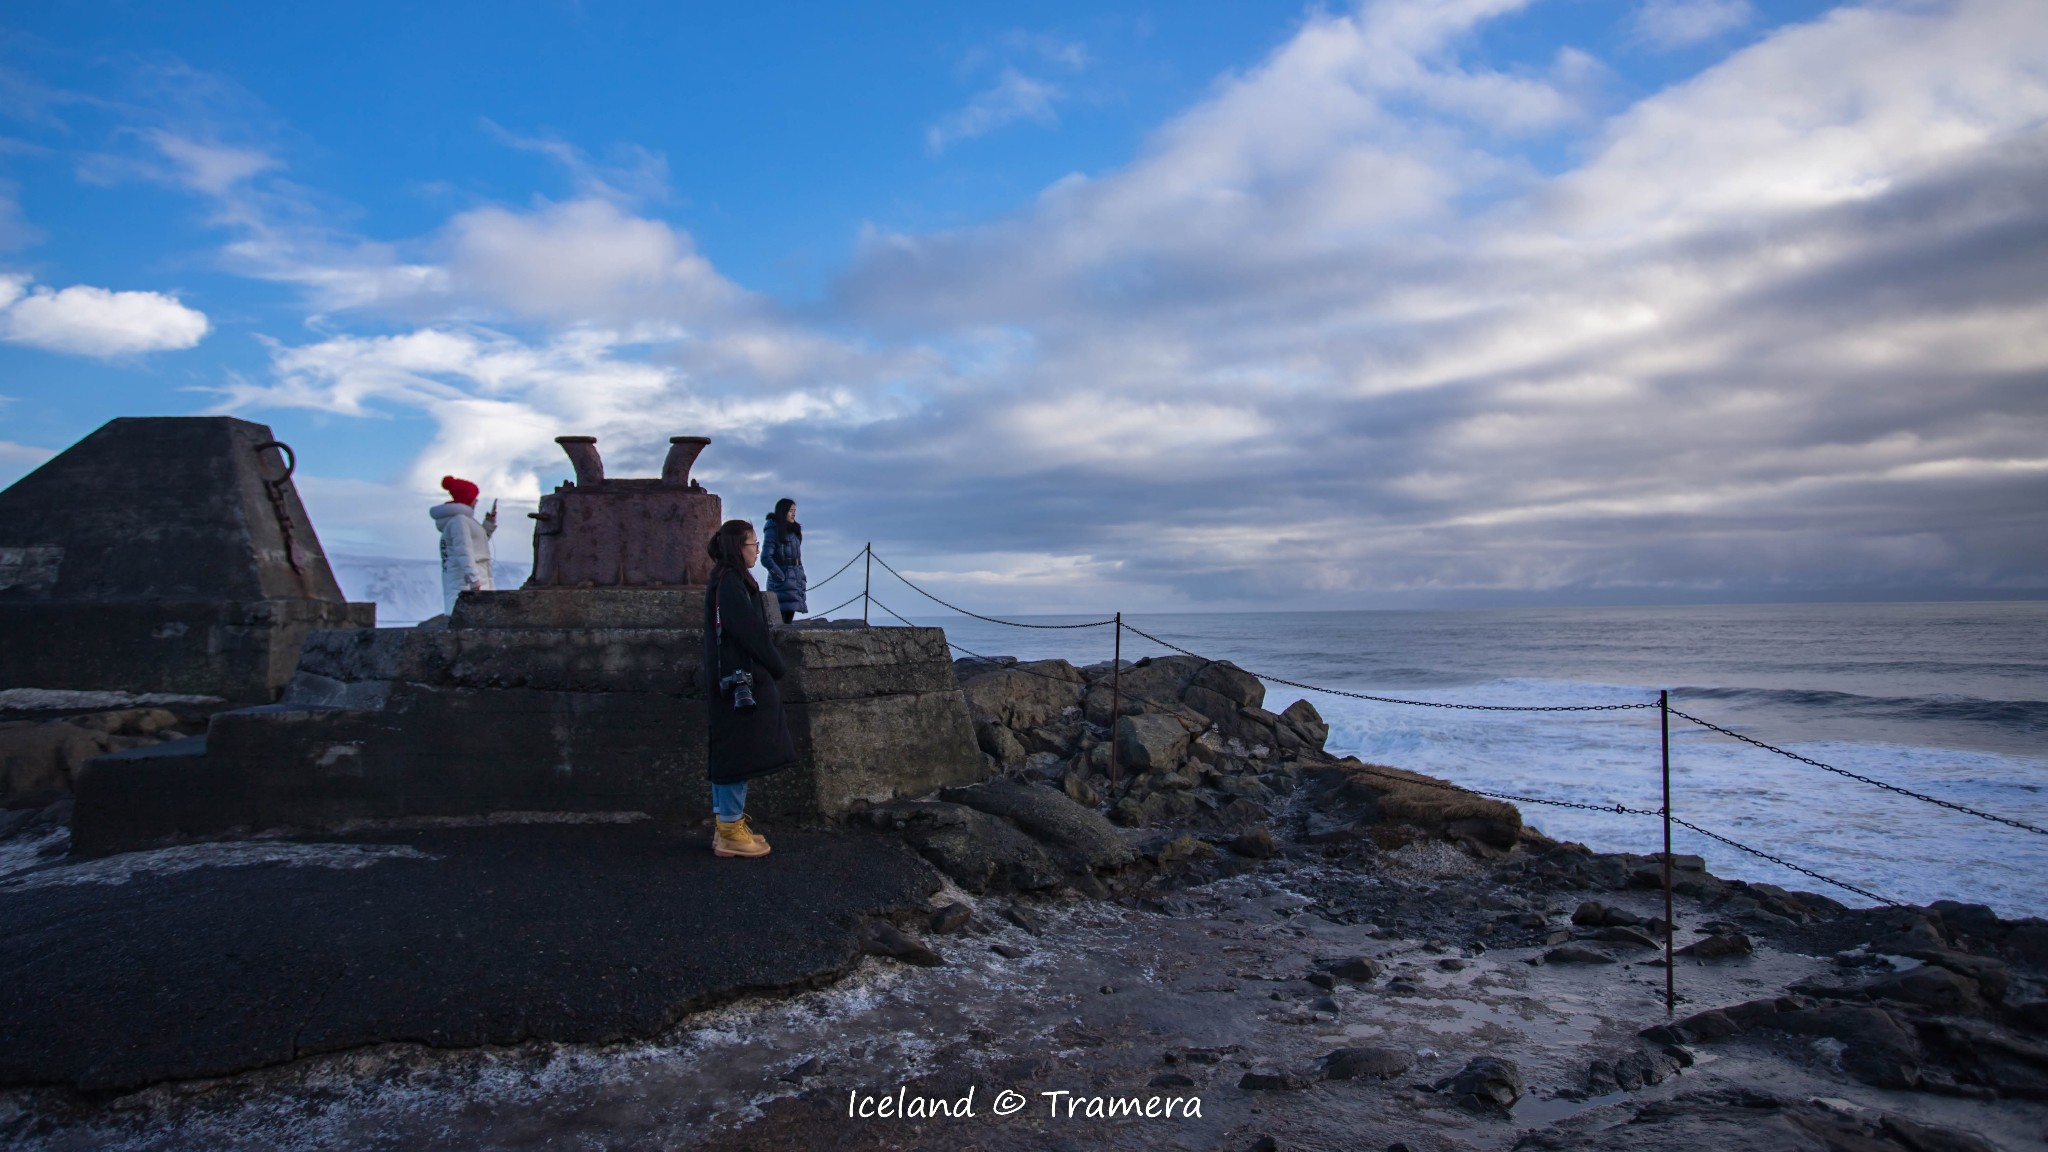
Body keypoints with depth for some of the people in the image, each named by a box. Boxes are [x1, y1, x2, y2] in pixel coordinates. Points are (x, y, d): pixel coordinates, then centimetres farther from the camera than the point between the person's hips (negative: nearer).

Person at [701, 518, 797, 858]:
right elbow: (750, 632, -18)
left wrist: (769, 668, 11)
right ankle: (730, 832, 1)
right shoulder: (730, 582, -15)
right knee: (739, 752, -5)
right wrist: (775, 667, -6)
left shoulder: (728, 580, 16)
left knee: (732, 753, 13)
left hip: (736, 680, 10)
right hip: (740, 679, -10)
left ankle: (728, 827, 21)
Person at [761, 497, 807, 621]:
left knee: (789, 617, 9)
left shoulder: (793, 530, 15)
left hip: (795, 581, 8)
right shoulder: (773, 531, -8)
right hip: (782, 583, -8)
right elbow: (766, 558, -16)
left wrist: (801, 578, 11)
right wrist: (781, 576, -16)